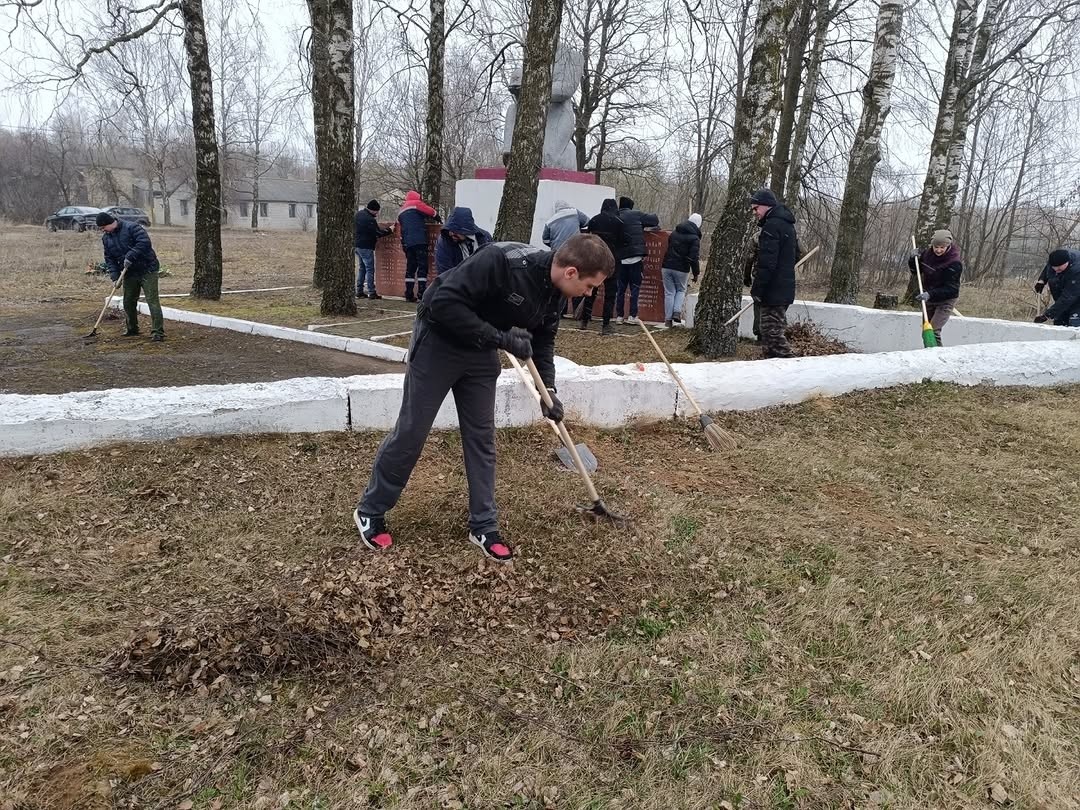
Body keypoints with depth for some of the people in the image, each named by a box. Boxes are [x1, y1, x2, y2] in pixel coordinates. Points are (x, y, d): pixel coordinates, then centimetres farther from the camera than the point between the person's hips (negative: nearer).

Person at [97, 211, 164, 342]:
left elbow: (144, 242, -24)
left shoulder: (132, 227, -12)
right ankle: (132, 329, 30)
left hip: (147, 270, -7)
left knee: (152, 300, -12)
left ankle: (158, 332, -13)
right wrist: (115, 276, -3)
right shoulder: (106, 238, 9)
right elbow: (109, 259, 9)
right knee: (128, 302, 12)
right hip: (129, 273, 7)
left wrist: (130, 257, -25)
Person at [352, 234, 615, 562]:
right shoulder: (502, 261, -32)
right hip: (439, 341, -7)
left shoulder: (553, 293, -6)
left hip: (482, 352, 7)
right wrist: (501, 338, -30)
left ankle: (483, 526, 18)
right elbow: (444, 302, -33)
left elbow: (543, 339, 10)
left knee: (482, 437, 7)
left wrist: (548, 389, -1)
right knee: (411, 432, 1)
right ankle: (370, 511, 20)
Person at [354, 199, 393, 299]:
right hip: (366, 247, -9)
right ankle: (371, 292, -6)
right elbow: (378, 232, -16)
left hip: (357, 245, 9)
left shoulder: (358, 214, 10)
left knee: (362, 268, 15)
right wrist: (389, 230, -1)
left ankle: (359, 291, 14)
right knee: (370, 269, -5)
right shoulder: (369, 219, -20)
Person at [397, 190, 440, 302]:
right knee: (422, 266, -7)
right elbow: (431, 212, -5)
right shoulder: (416, 204, 3)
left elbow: (400, 229, 24)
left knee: (410, 267, 11)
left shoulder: (401, 211, 25)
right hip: (419, 241, -7)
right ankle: (421, 293, -15)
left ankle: (409, 294, 8)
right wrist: (438, 219, 13)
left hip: (406, 243, 7)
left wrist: (404, 244, 26)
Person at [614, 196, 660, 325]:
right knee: (635, 287, 3)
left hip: (620, 258, 3)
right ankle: (632, 316, 0)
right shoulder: (636, 214, 0)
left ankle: (619, 316, 11)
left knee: (620, 288, 10)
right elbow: (654, 220, 4)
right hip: (635, 257, -3)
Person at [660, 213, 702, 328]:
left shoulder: (674, 232, 11)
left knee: (669, 292, 7)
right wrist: (696, 273, -5)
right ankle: (677, 312, -2)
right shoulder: (694, 238, -7)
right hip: (681, 269, -4)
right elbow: (693, 258, -12)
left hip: (667, 266, 4)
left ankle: (668, 319, 5)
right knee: (681, 290, 17)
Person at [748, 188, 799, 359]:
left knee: (772, 332, -10)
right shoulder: (787, 224, 18)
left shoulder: (771, 226, -16)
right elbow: (795, 256, 27)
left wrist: (757, 289, -19)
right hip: (785, 289, 10)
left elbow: (767, 263, -22)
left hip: (773, 291, -10)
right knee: (773, 330, 15)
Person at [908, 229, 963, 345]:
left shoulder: (955, 263, -21)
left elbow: (950, 288, -24)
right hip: (929, 300, 7)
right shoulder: (927, 254, -2)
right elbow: (916, 270, 14)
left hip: (946, 301, -7)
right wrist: (913, 260, -7)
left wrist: (930, 294, -35)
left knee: (933, 331, -22)